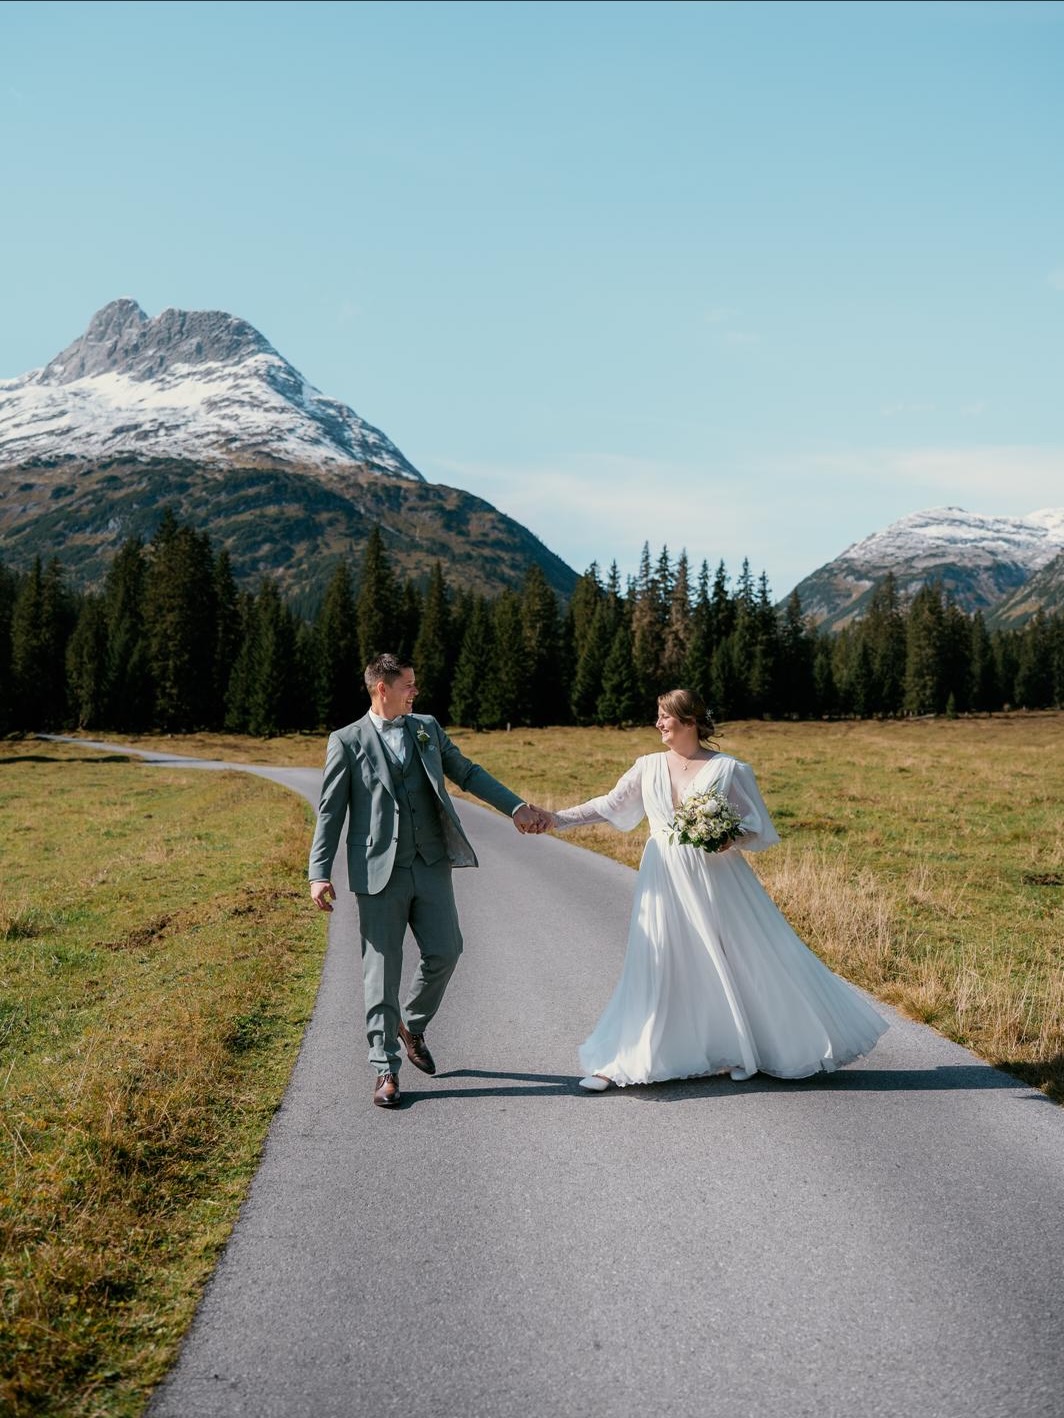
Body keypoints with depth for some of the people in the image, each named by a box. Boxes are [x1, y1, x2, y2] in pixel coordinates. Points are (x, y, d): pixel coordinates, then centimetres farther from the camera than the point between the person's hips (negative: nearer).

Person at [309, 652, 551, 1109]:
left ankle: (412, 1025, 30)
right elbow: (330, 812, -1)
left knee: (445, 951, 1)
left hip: (431, 865, 4)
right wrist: (319, 874, -8)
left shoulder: (427, 727, 12)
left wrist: (516, 806, 7)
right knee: (382, 969, 0)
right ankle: (385, 1068, 11)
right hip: (380, 871, -4)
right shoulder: (347, 741, 0)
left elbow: (467, 772, 15)